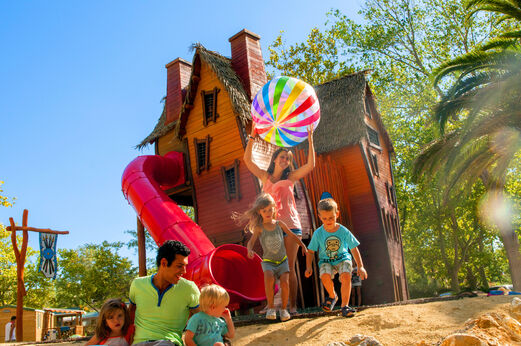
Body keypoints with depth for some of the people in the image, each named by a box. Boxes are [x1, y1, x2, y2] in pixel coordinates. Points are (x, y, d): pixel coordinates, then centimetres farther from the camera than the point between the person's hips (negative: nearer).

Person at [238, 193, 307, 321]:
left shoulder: (279, 224, 0)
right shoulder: (259, 228, -6)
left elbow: (292, 235, 12)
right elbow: (251, 242, -16)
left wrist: (303, 246, 7)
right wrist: (249, 250, -36)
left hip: (283, 260, 2)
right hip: (268, 261, -2)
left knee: (285, 282, -20)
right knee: (269, 277, -31)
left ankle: (284, 308, 3)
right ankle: (270, 307, -14)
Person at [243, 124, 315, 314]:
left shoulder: (290, 177, 8)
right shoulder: (265, 176, 12)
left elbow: (310, 165, -1)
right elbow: (247, 159, 7)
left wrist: (310, 139, -3)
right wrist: (253, 136, 2)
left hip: (290, 225, -1)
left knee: (289, 267, -1)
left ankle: (292, 305, 4)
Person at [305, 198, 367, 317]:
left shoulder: (344, 232, -12)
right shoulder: (318, 233, -11)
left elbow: (354, 249, -5)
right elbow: (310, 251, -1)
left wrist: (360, 266, -9)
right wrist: (309, 267, -12)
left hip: (342, 259, 0)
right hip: (326, 261, 1)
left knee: (346, 276, -31)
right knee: (325, 276, -30)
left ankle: (345, 306, -14)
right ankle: (332, 296, 3)